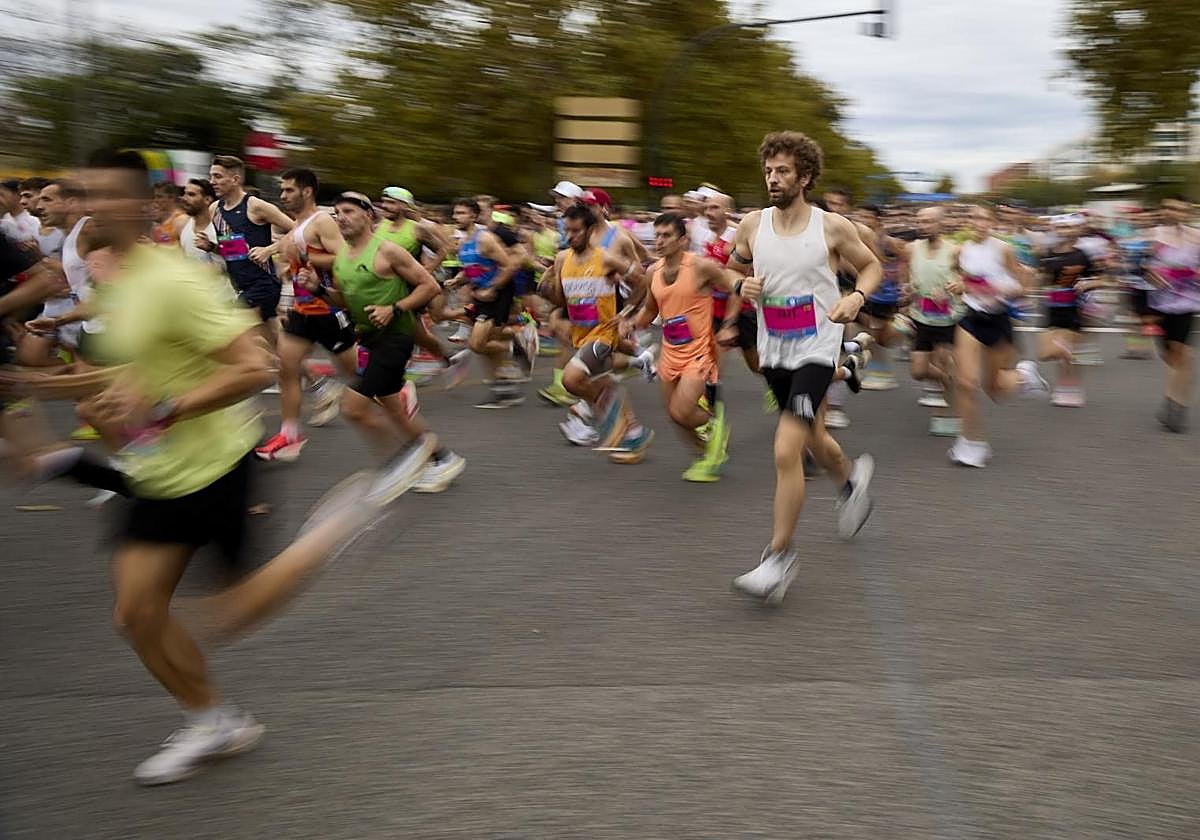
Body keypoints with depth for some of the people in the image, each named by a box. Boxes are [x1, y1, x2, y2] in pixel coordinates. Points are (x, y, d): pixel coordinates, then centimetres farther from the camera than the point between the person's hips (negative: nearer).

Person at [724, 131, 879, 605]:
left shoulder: (832, 227, -10)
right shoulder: (752, 224, -2)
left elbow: (872, 267, 5)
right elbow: (734, 267, 16)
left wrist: (856, 297, -15)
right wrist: (745, 285, -7)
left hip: (816, 349, -5)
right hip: (773, 350, 5)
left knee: (786, 450, -16)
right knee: (813, 439, 23)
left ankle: (780, 557, -3)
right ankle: (852, 479, 57)